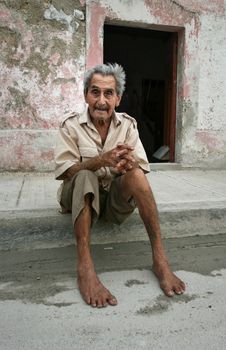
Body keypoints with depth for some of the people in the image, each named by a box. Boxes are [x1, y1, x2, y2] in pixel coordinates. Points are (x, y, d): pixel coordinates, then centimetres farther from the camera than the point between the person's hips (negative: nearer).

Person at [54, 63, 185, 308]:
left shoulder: (127, 124, 2)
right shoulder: (71, 125, -4)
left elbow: (142, 169, -4)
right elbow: (63, 171, -13)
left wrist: (129, 163, -30)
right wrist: (100, 161, -30)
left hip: (116, 199, 2)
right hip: (81, 197, -1)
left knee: (134, 171, -28)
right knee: (85, 175, -32)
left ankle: (160, 259, -30)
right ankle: (85, 267, -41)